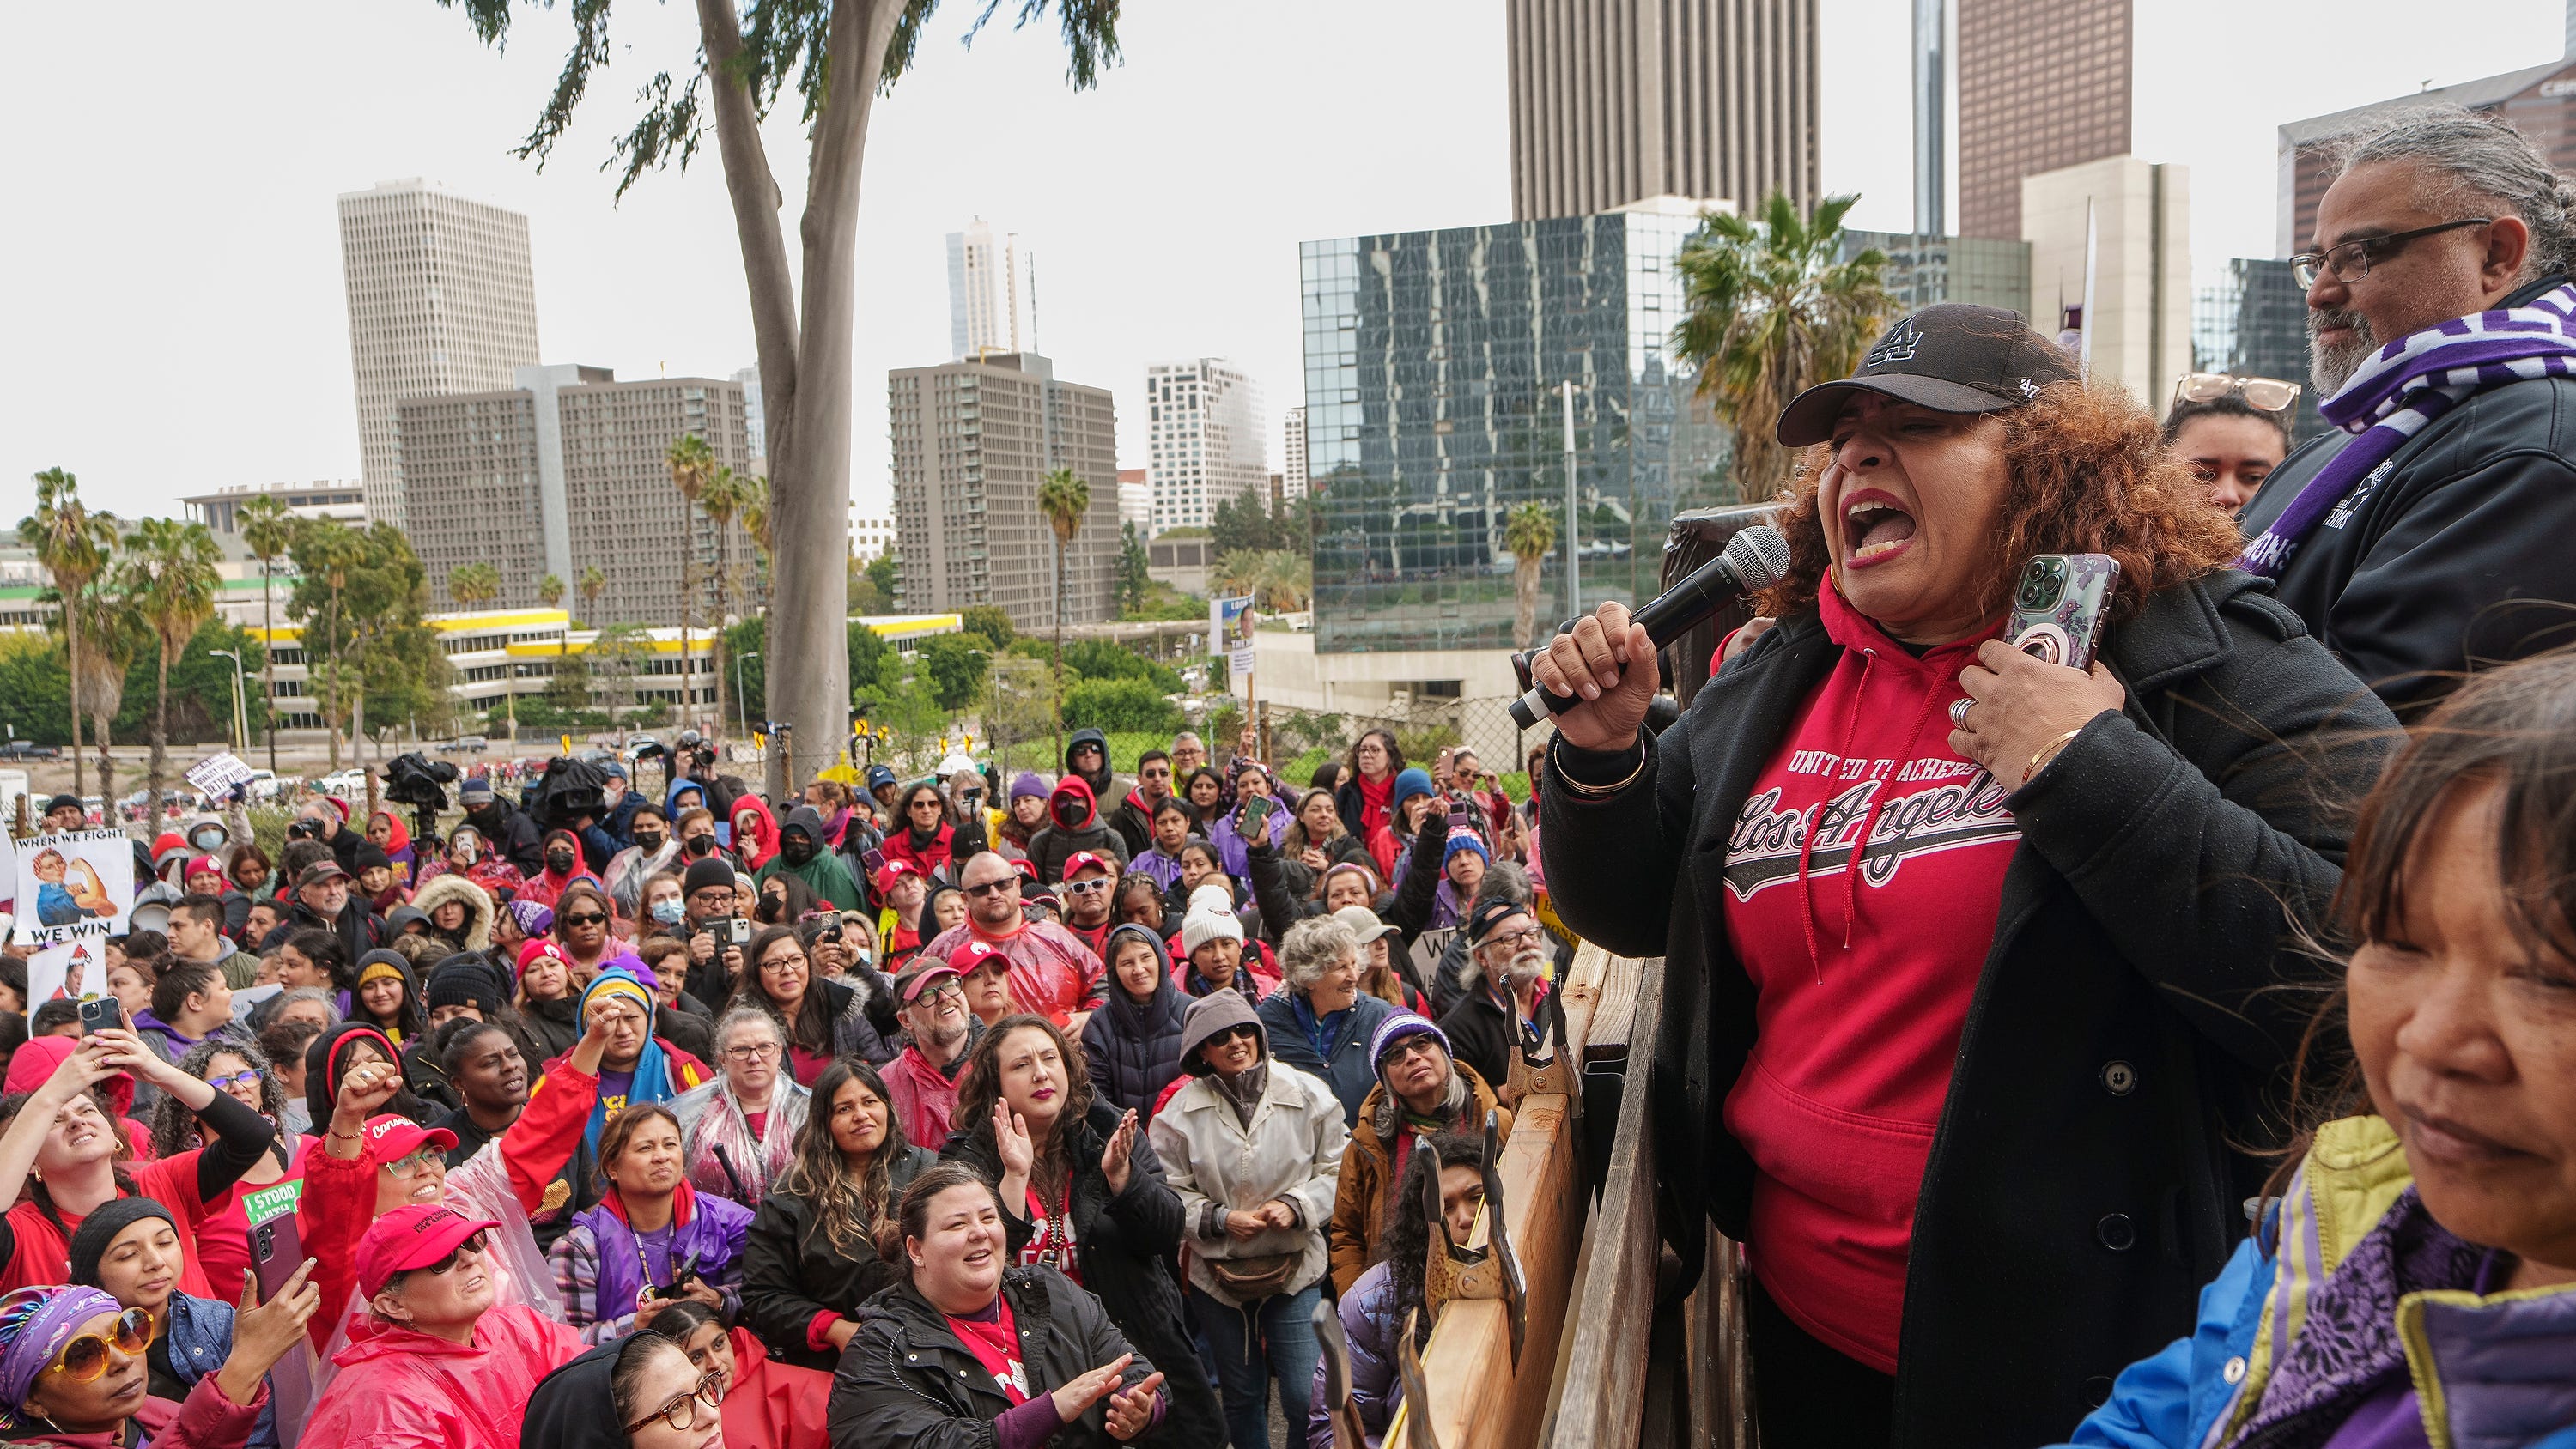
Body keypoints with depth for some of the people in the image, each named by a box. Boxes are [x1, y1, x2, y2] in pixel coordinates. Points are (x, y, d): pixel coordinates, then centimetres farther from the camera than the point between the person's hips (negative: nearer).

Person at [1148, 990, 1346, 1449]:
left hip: (1296, 1269, -1)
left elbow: (1338, 1169, 0)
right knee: (1241, 1395, 16)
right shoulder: (1181, 1111, -6)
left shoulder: (1308, 1095, -5)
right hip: (1218, 1273, 1)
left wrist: (1296, 1206, -14)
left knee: (1306, 1398, -5)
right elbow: (1168, 1192, -3)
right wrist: (1220, 1220, -15)